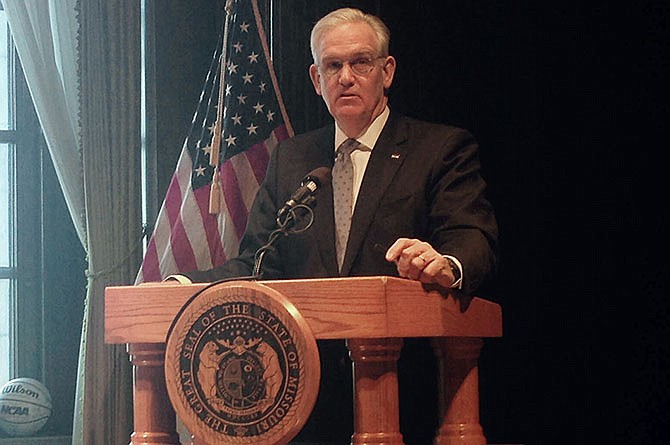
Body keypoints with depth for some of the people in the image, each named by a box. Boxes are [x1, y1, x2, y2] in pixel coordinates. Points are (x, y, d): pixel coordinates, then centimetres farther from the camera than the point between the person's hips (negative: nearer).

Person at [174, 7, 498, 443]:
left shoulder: (445, 148, 7)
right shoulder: (291, 158, 21)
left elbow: (475, 242, -8)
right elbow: (259, 264, 15)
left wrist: (446, 266, -33)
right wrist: (188, 285, -5)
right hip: (308, 391, 3)